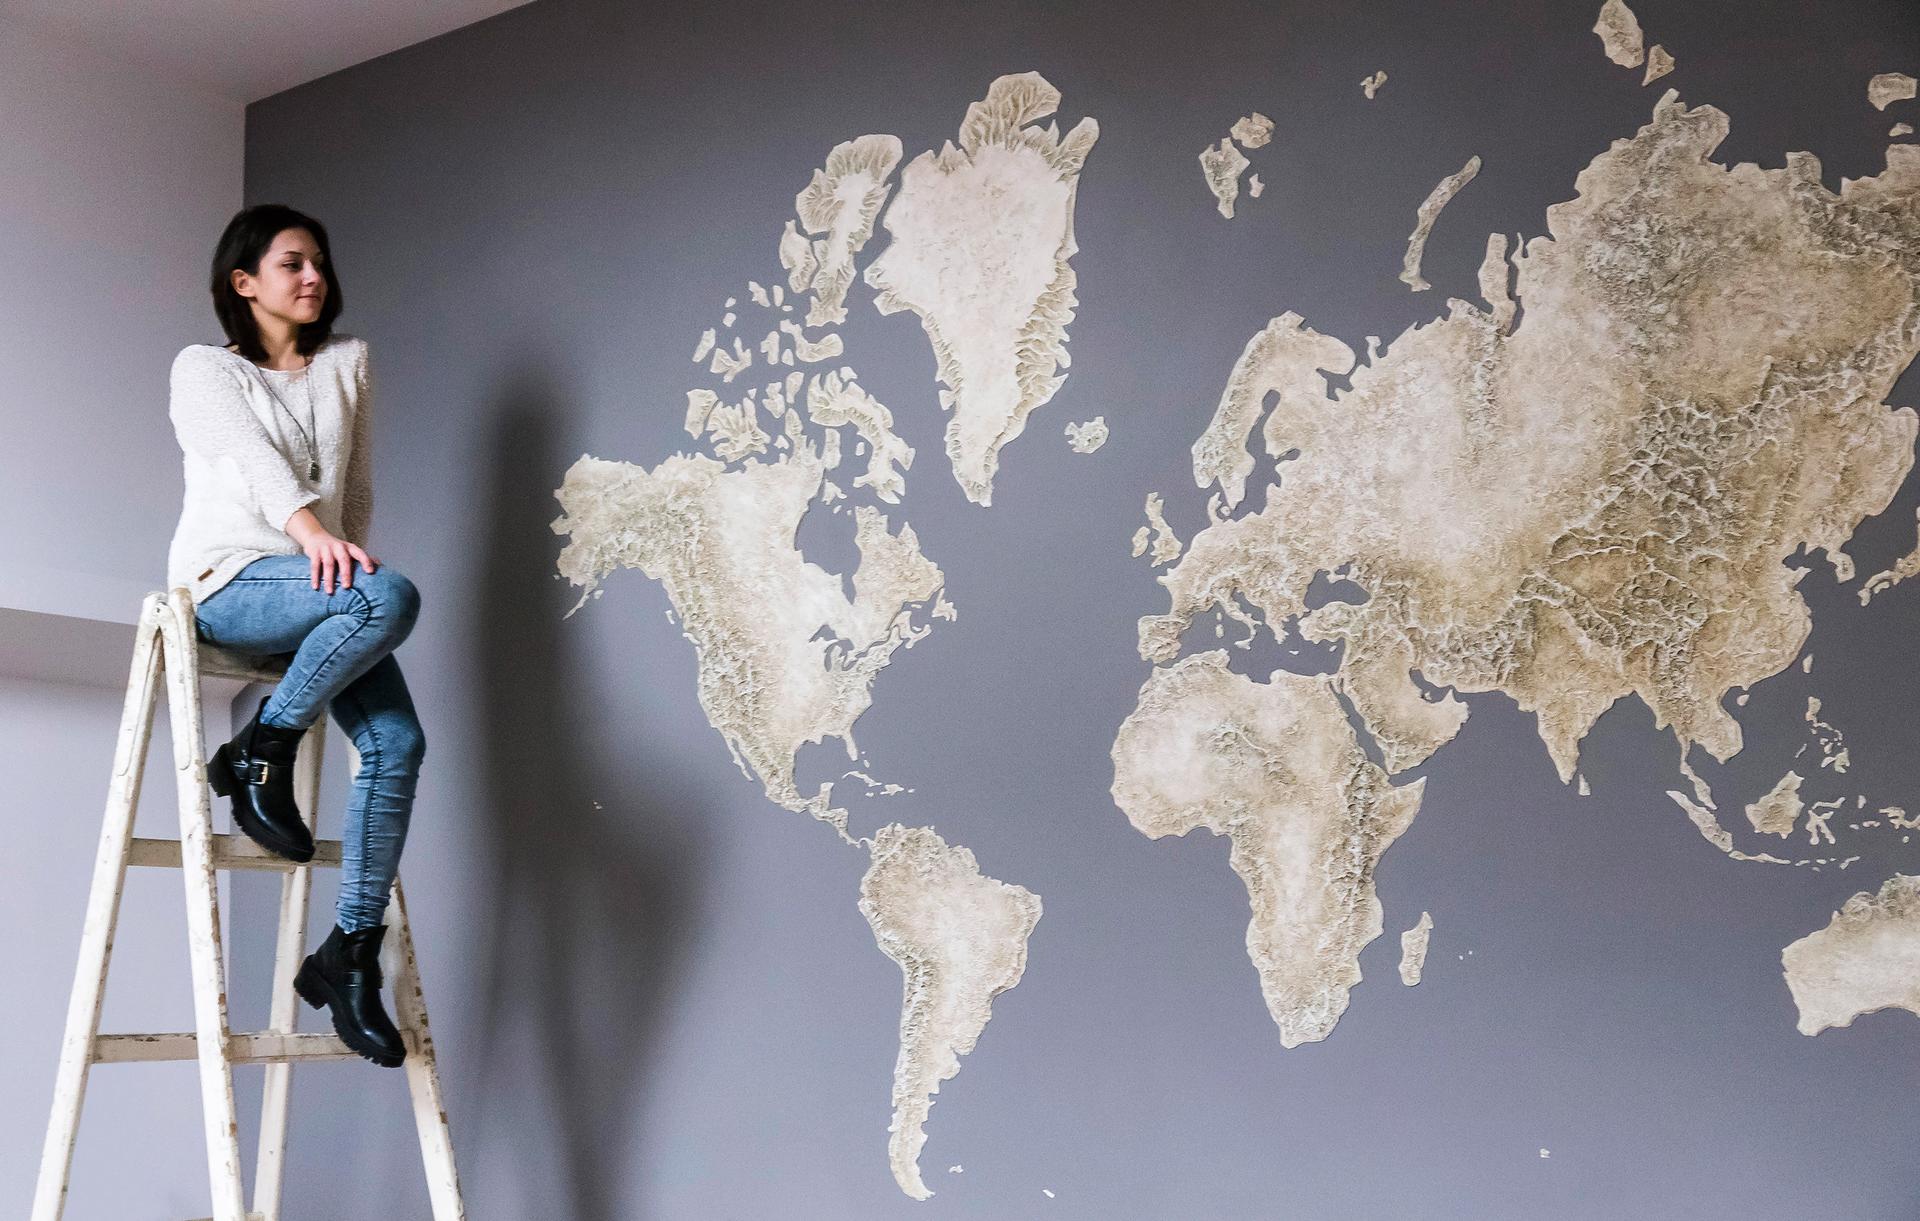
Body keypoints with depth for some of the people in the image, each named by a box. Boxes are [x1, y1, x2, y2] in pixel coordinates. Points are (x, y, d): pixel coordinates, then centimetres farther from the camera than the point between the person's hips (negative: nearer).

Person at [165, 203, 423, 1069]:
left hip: (321, 582, 5)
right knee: (391, 596, -35)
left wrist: (349, 554, 1)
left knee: (397, 741, -19)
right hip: (229, 583, -5)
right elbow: (253, 458, -15)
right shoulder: (203, 368, 5)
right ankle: (257, 757, -15)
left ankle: (349, 954, -13)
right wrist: (310, 529, -33)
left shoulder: (348, 363, 19)